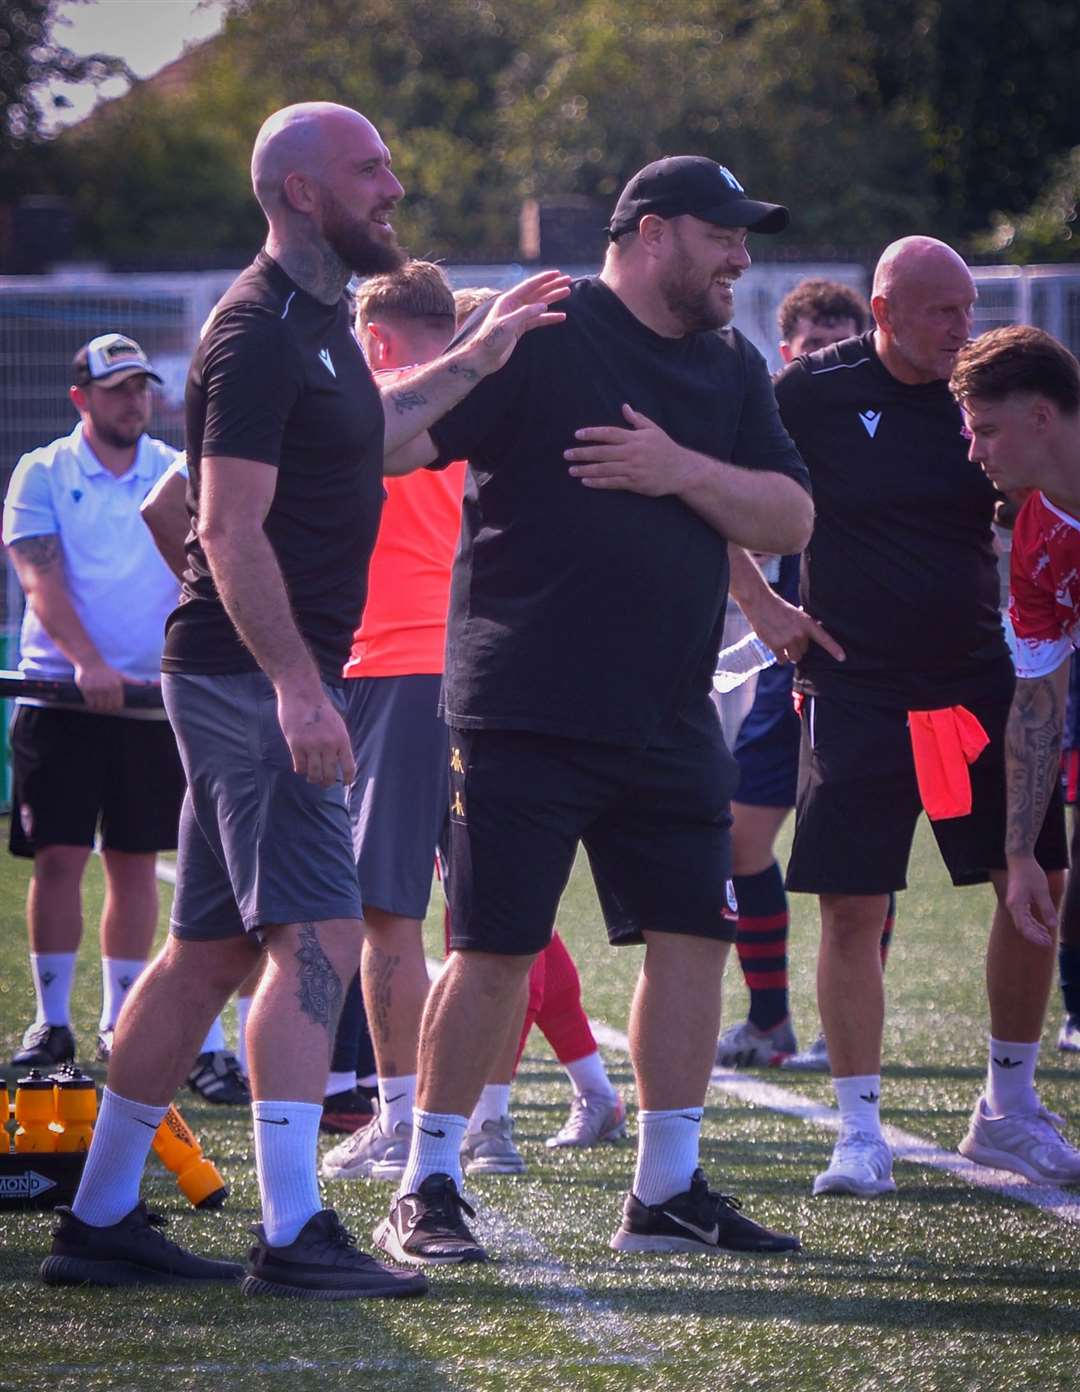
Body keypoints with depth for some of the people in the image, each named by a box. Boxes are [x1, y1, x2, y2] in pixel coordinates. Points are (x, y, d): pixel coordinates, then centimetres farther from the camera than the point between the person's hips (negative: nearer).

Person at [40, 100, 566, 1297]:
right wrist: (298, 686, -26)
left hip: (258, 682, 10)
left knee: (210, 950, 11)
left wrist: (477, 360, 31)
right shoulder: (260, 331, -15)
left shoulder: (315, 320, 16)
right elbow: (233, 532, -21)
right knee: (316, 940, -14)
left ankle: (99, 1221, 16)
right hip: (251, 674, -10)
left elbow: (353, 444, 35)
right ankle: (291, 1235, -17)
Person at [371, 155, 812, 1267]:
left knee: (691, 935, 5)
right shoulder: (538, 333, -7)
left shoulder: (731, 371, 14)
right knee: (495, 948, -5)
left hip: (669, 716, 7)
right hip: (523, 711, -7)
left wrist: (683, 471, -8)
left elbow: (789, 518, 5)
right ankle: (426, 1189, 6)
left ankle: (668, 1192, 15)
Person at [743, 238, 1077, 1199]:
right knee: (852, 907, -5)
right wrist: (766, 608, -2)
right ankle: (860, 1132, 2)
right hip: (857, 690, -4)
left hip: (977, 681, 4)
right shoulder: (815, 393, -5)